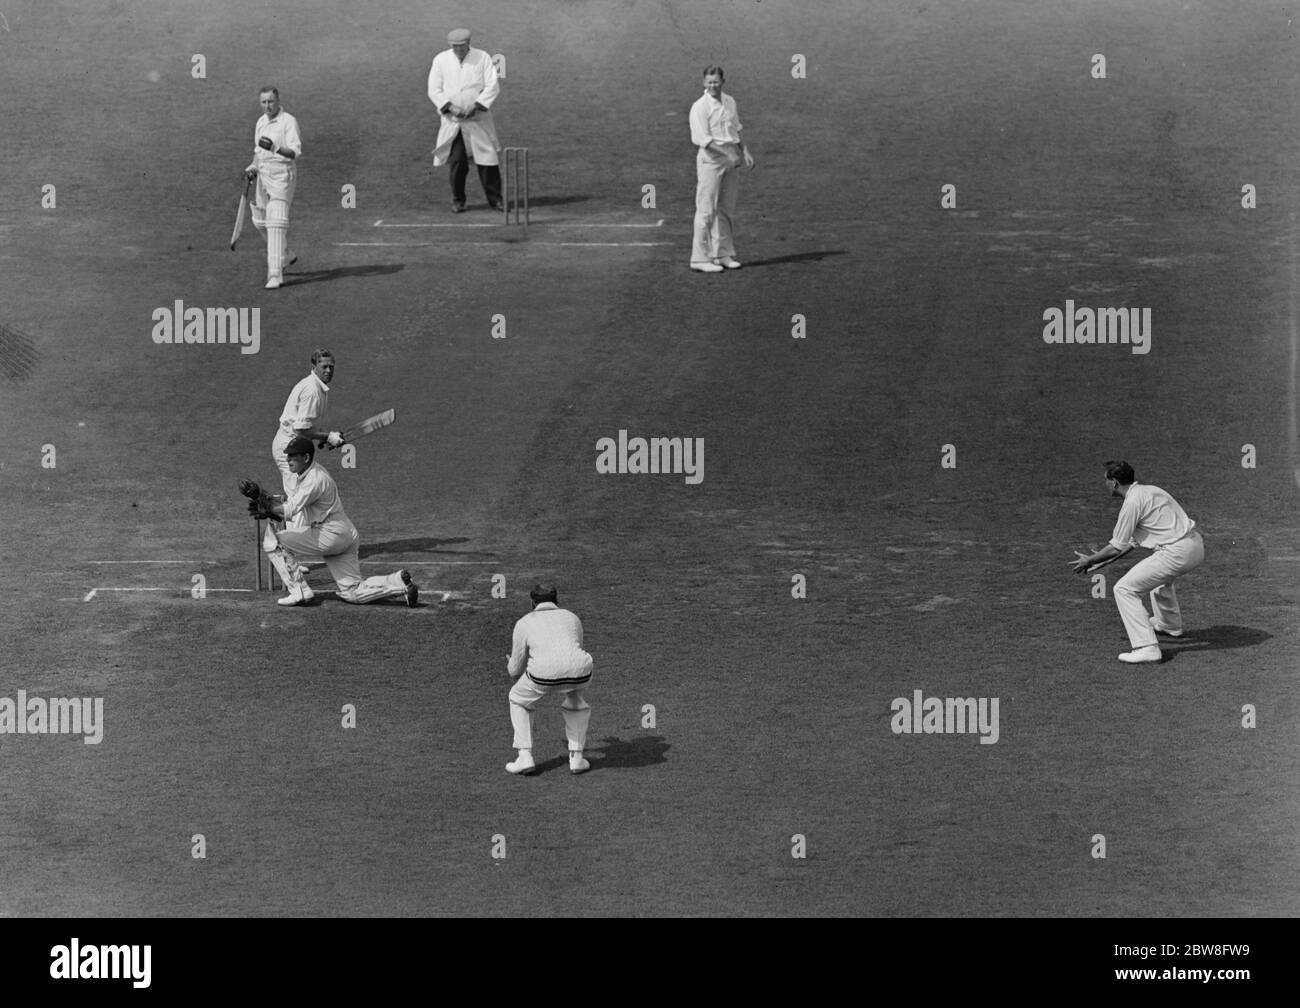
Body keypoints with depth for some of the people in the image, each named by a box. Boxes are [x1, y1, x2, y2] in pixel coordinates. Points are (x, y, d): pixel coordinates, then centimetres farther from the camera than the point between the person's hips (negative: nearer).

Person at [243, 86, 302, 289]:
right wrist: (253, 167, 7)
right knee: (260, 221, 17)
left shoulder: (288, 121, -12)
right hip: (263, 175, 8)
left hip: (282, 175, -8)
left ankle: (275, 274, -18)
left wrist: (275, 148, -39)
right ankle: (285, 256, 40)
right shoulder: (261, 122, 12)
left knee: (276, 223, -16)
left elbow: (296, 152, -22)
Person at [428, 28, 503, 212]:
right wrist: (450, 107, -14)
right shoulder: (441, 60, 4)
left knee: (487, 160, -4)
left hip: (478, 119, -1)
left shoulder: (483, 58, 0)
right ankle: (457, 201, 11)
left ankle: (495, 199, 5)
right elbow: (434, 90, 1)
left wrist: (475, 106, -16)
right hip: (452, 121, 1)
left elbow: (493, 86, -5)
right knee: (456, 162, -1)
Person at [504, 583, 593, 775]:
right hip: (579, 670, 2)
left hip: (544, 672, -2)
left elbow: (515, 671, 27)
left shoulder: (524, 623, 22)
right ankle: (576, 757, 28)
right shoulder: (572, 618, 30)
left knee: (518, 699, 29)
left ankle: (525, 757, 20)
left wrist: (511, 665, 52)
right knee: (577, 699, 37)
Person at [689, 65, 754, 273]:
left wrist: (744, 151, 11)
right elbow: (703, 139, -17)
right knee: (706, 210, -8)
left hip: (731, 159, 7)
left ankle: (723, 254, 17)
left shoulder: (730, 102, 13)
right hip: (710, 159, -7)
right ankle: (700, 258, -7)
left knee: (726, 209, 10)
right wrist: (727, 153, -23)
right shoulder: (700, 107, -10)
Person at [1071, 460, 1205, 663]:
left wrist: (1090, 561, 10)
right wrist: (1102, 558, 35)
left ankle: (1147, 647, -15)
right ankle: (1170, 624, 57)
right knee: (1159, 573, 39)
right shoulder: (1150, 490, 19)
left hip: (1177, 553, -10)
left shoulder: (1132, 502, -10)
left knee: (1125, 589, -6)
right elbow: (1134, 540, 28)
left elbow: (1117, 547, -5)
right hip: (1197, 544, 10)